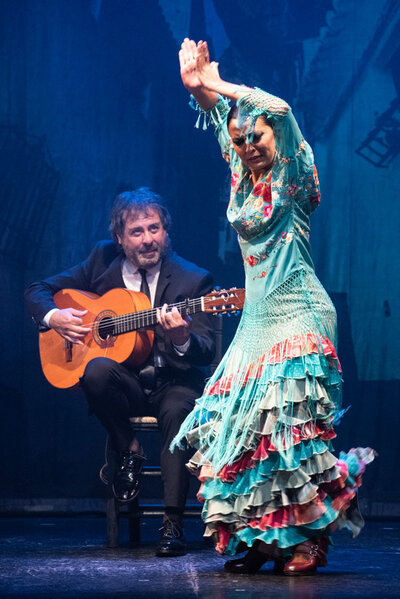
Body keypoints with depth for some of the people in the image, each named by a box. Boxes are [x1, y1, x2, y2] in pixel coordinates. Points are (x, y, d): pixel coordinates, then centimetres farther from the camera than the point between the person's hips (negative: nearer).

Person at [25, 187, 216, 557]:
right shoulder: (103, 262, 4)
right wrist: (53, 317, -11)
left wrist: (182, 340, -35)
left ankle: (173, 522, -27)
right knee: (97, 370, -32)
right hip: (126, 382, 2)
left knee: (179, 409, -36)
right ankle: (129, 451, -7)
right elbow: (38, 291, 11)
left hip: (173, 383, -2)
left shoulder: (193, 280, -5)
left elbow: (207, 353, -12)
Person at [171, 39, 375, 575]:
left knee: (290, 421, -14)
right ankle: (260, 541, 4)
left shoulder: (293, 178, -4)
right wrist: (198, 86, 2)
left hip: (296, 314, -7)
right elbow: (219, 116, 20)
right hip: (258, 316, 7)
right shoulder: (245, 180, 13)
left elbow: (280, 111, -20)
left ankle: (306, 540, -9)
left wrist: (219, 87, -13)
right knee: (242, 423, 0)